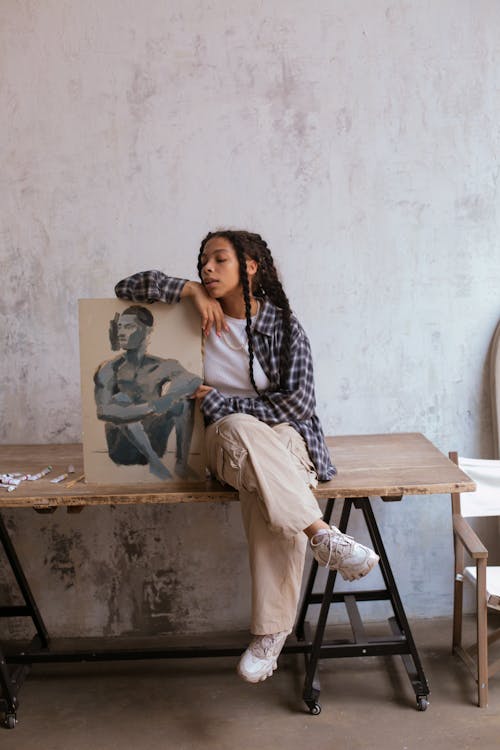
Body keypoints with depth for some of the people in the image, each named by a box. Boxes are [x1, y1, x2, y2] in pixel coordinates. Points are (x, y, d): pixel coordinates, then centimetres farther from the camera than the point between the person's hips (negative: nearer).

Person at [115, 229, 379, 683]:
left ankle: (271, 630, -32)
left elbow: (298, 404, -9)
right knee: (241, 430, -37)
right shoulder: (202, 316, 8)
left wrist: (217, 402, -10)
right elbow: (127, 288, 7)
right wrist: (191, 289, -7)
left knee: (262, 486, -38)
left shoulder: (284, 327, -1)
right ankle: (323, 536, -37)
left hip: (284, 438, -1)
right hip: (223, 440, 1)